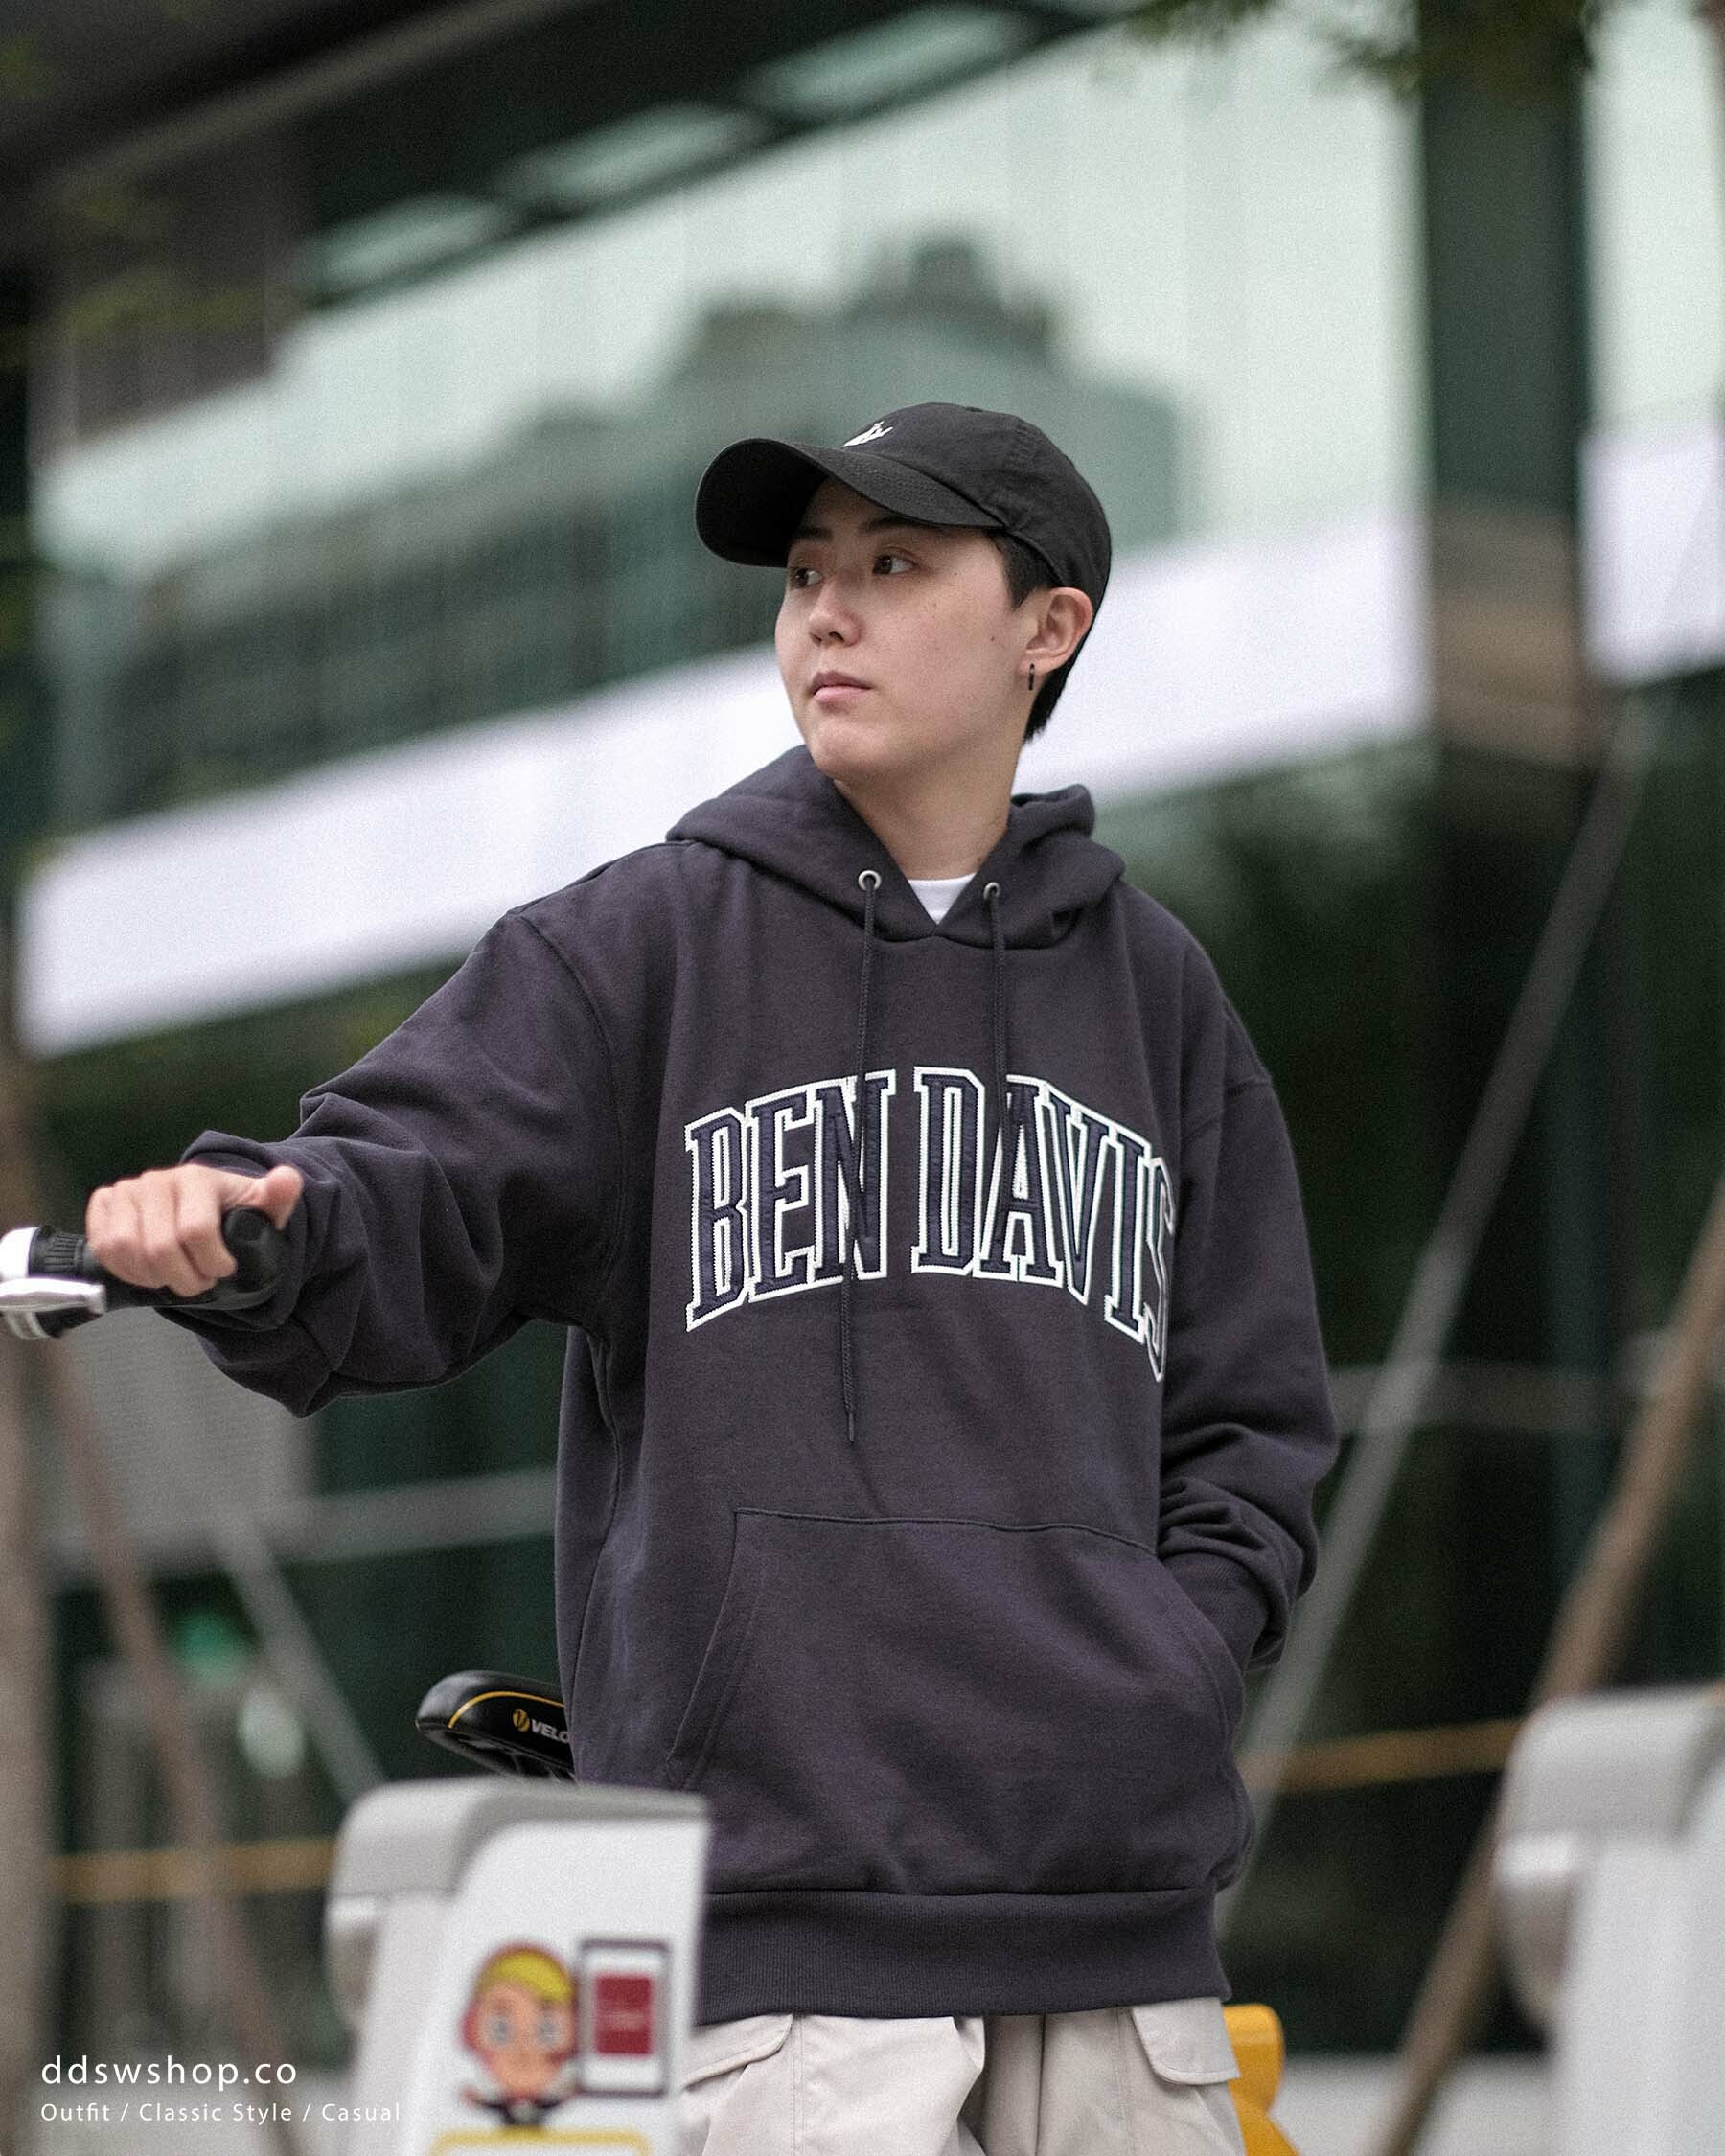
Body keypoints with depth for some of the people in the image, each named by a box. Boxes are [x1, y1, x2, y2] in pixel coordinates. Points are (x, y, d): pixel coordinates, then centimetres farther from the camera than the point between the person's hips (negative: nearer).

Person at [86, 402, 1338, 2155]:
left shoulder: (1151, 987, 15)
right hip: (775, 1898, -4)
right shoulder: (640, 945, 6)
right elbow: (410, 1210, -7)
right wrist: (241, 1229, -29)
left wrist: (1163, 1666, 2)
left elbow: (1248, 1417, 18)